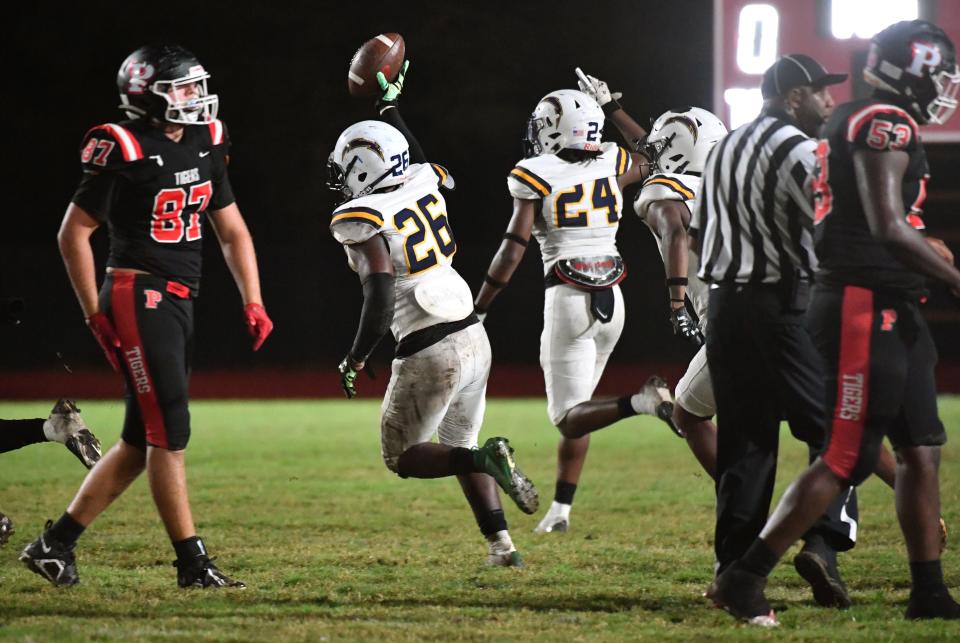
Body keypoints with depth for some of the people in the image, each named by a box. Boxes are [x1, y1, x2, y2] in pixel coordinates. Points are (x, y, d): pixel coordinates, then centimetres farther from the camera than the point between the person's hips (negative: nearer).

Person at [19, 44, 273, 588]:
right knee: (170, 433, -8)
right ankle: (193, 563, -4)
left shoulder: (206, 144, 9)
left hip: (180, 303, 8)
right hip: (139, 298, -8)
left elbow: (232, 230, 16)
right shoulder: (124, 151, -12)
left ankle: (56, 544, 16)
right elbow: (74, 234, -6)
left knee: (141, 442, 9)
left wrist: (253, 302, 6)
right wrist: (96, 317, -7)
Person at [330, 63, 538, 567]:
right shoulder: (422, 185, 7)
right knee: (458, 448, 22)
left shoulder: (363, 220, -13)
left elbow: (381, 298, -20)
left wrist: (356, 359, -9)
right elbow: (413, 161, 34)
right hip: (473, 338, 7)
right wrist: (389, 105, 40)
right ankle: (501, 544, 11)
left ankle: (489, 458, -16)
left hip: (431, 354, -7)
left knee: (401, 456, 9)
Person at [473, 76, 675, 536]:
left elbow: (512, 251, -10)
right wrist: (612, 107, 31)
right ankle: (560, 510, 16)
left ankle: (641, 402, -32)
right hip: (611, 298, 6)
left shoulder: (535, 176, -7)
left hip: (568, 299, -6)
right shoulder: (608, 163, 5)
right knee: (572, 412, 17)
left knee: (570, 418, -4)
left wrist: (476, 310, -3)